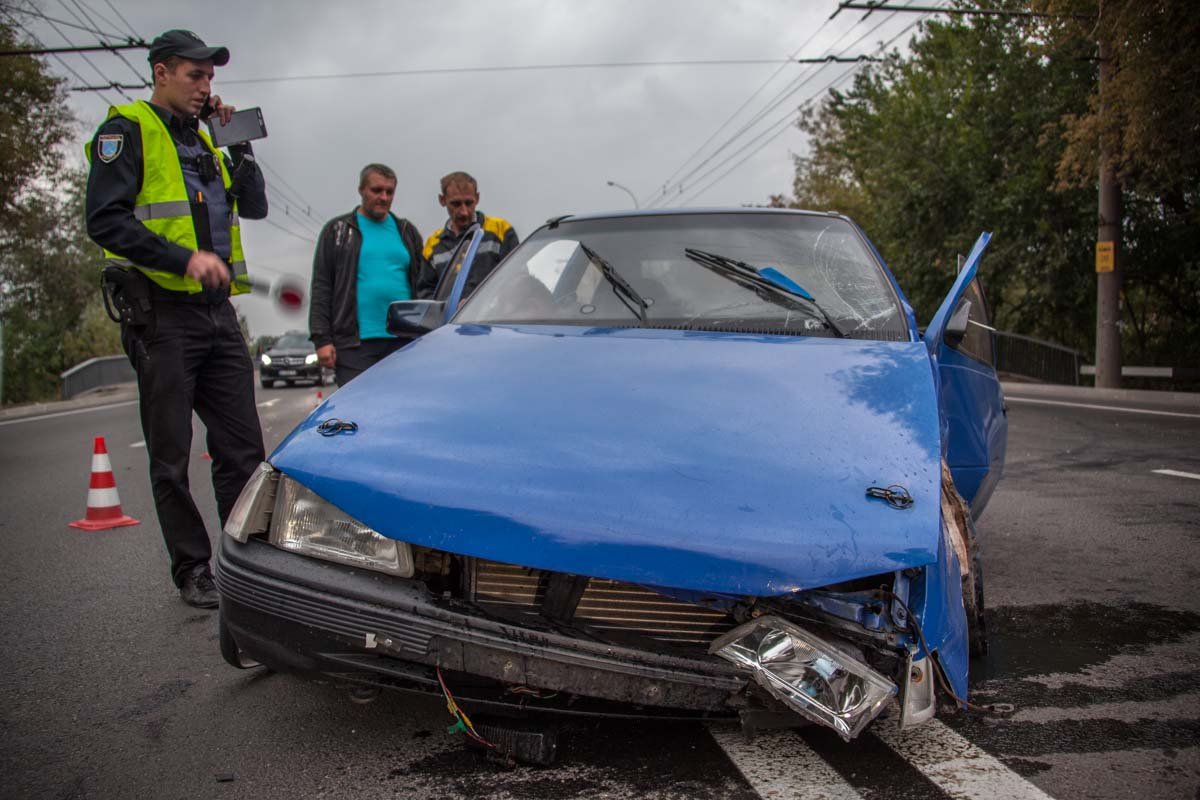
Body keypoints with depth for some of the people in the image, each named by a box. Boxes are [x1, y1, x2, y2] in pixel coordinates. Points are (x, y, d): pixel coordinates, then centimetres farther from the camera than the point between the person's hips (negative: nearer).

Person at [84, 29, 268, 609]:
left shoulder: (203, 139, 20)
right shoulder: (128, 131, -2)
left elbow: (254, 207, 17)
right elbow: (105, 220, -13)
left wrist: (236, 143, 7)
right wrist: (185, 257, -22)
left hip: (218, 312, 7)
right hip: (161, 315, -6)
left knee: (242, 448, 6)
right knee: (172, 459, 3)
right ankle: (193, 571, 13)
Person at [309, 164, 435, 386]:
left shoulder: (407, 231, 17)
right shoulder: (337, 230, 8)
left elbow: (426, 284, 13)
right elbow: (321, 288, 2)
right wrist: (321, 339, -7)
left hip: (403, 342, 3)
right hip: (355, 343, -3)